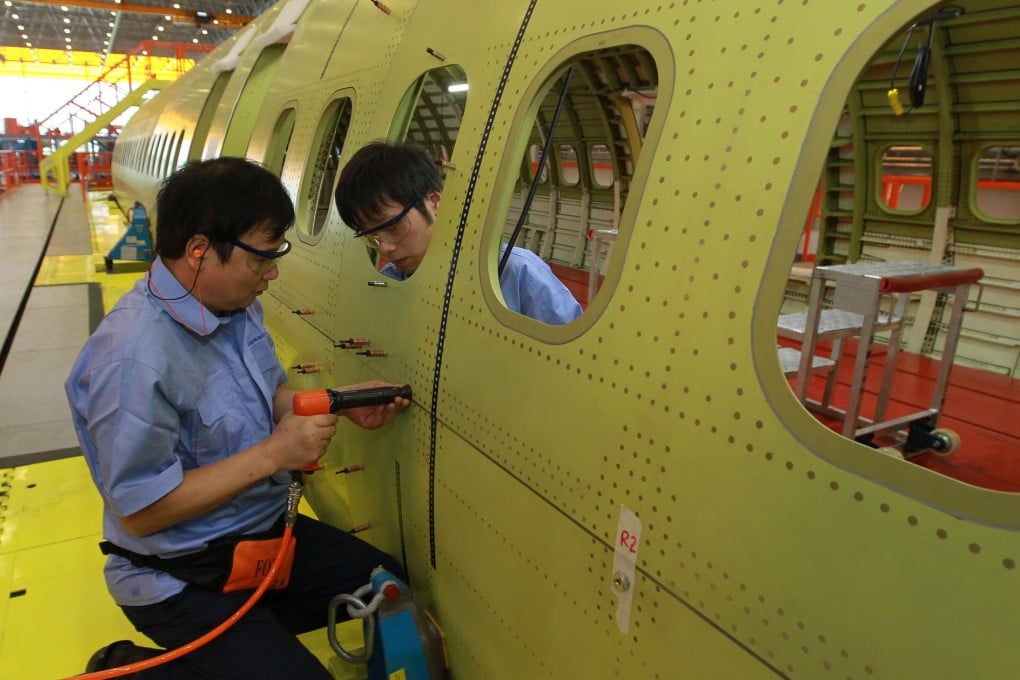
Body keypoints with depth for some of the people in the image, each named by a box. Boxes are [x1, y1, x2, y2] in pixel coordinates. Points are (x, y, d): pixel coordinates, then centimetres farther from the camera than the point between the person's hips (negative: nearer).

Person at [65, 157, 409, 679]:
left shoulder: (237, 307, -4)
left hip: (267, 533, 8)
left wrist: (338, 404, -8)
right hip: (181, 581, -8)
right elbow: (139, 512, -26)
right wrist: (272, 454, -27)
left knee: (392, 587, 9)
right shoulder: (134, 356, -30)